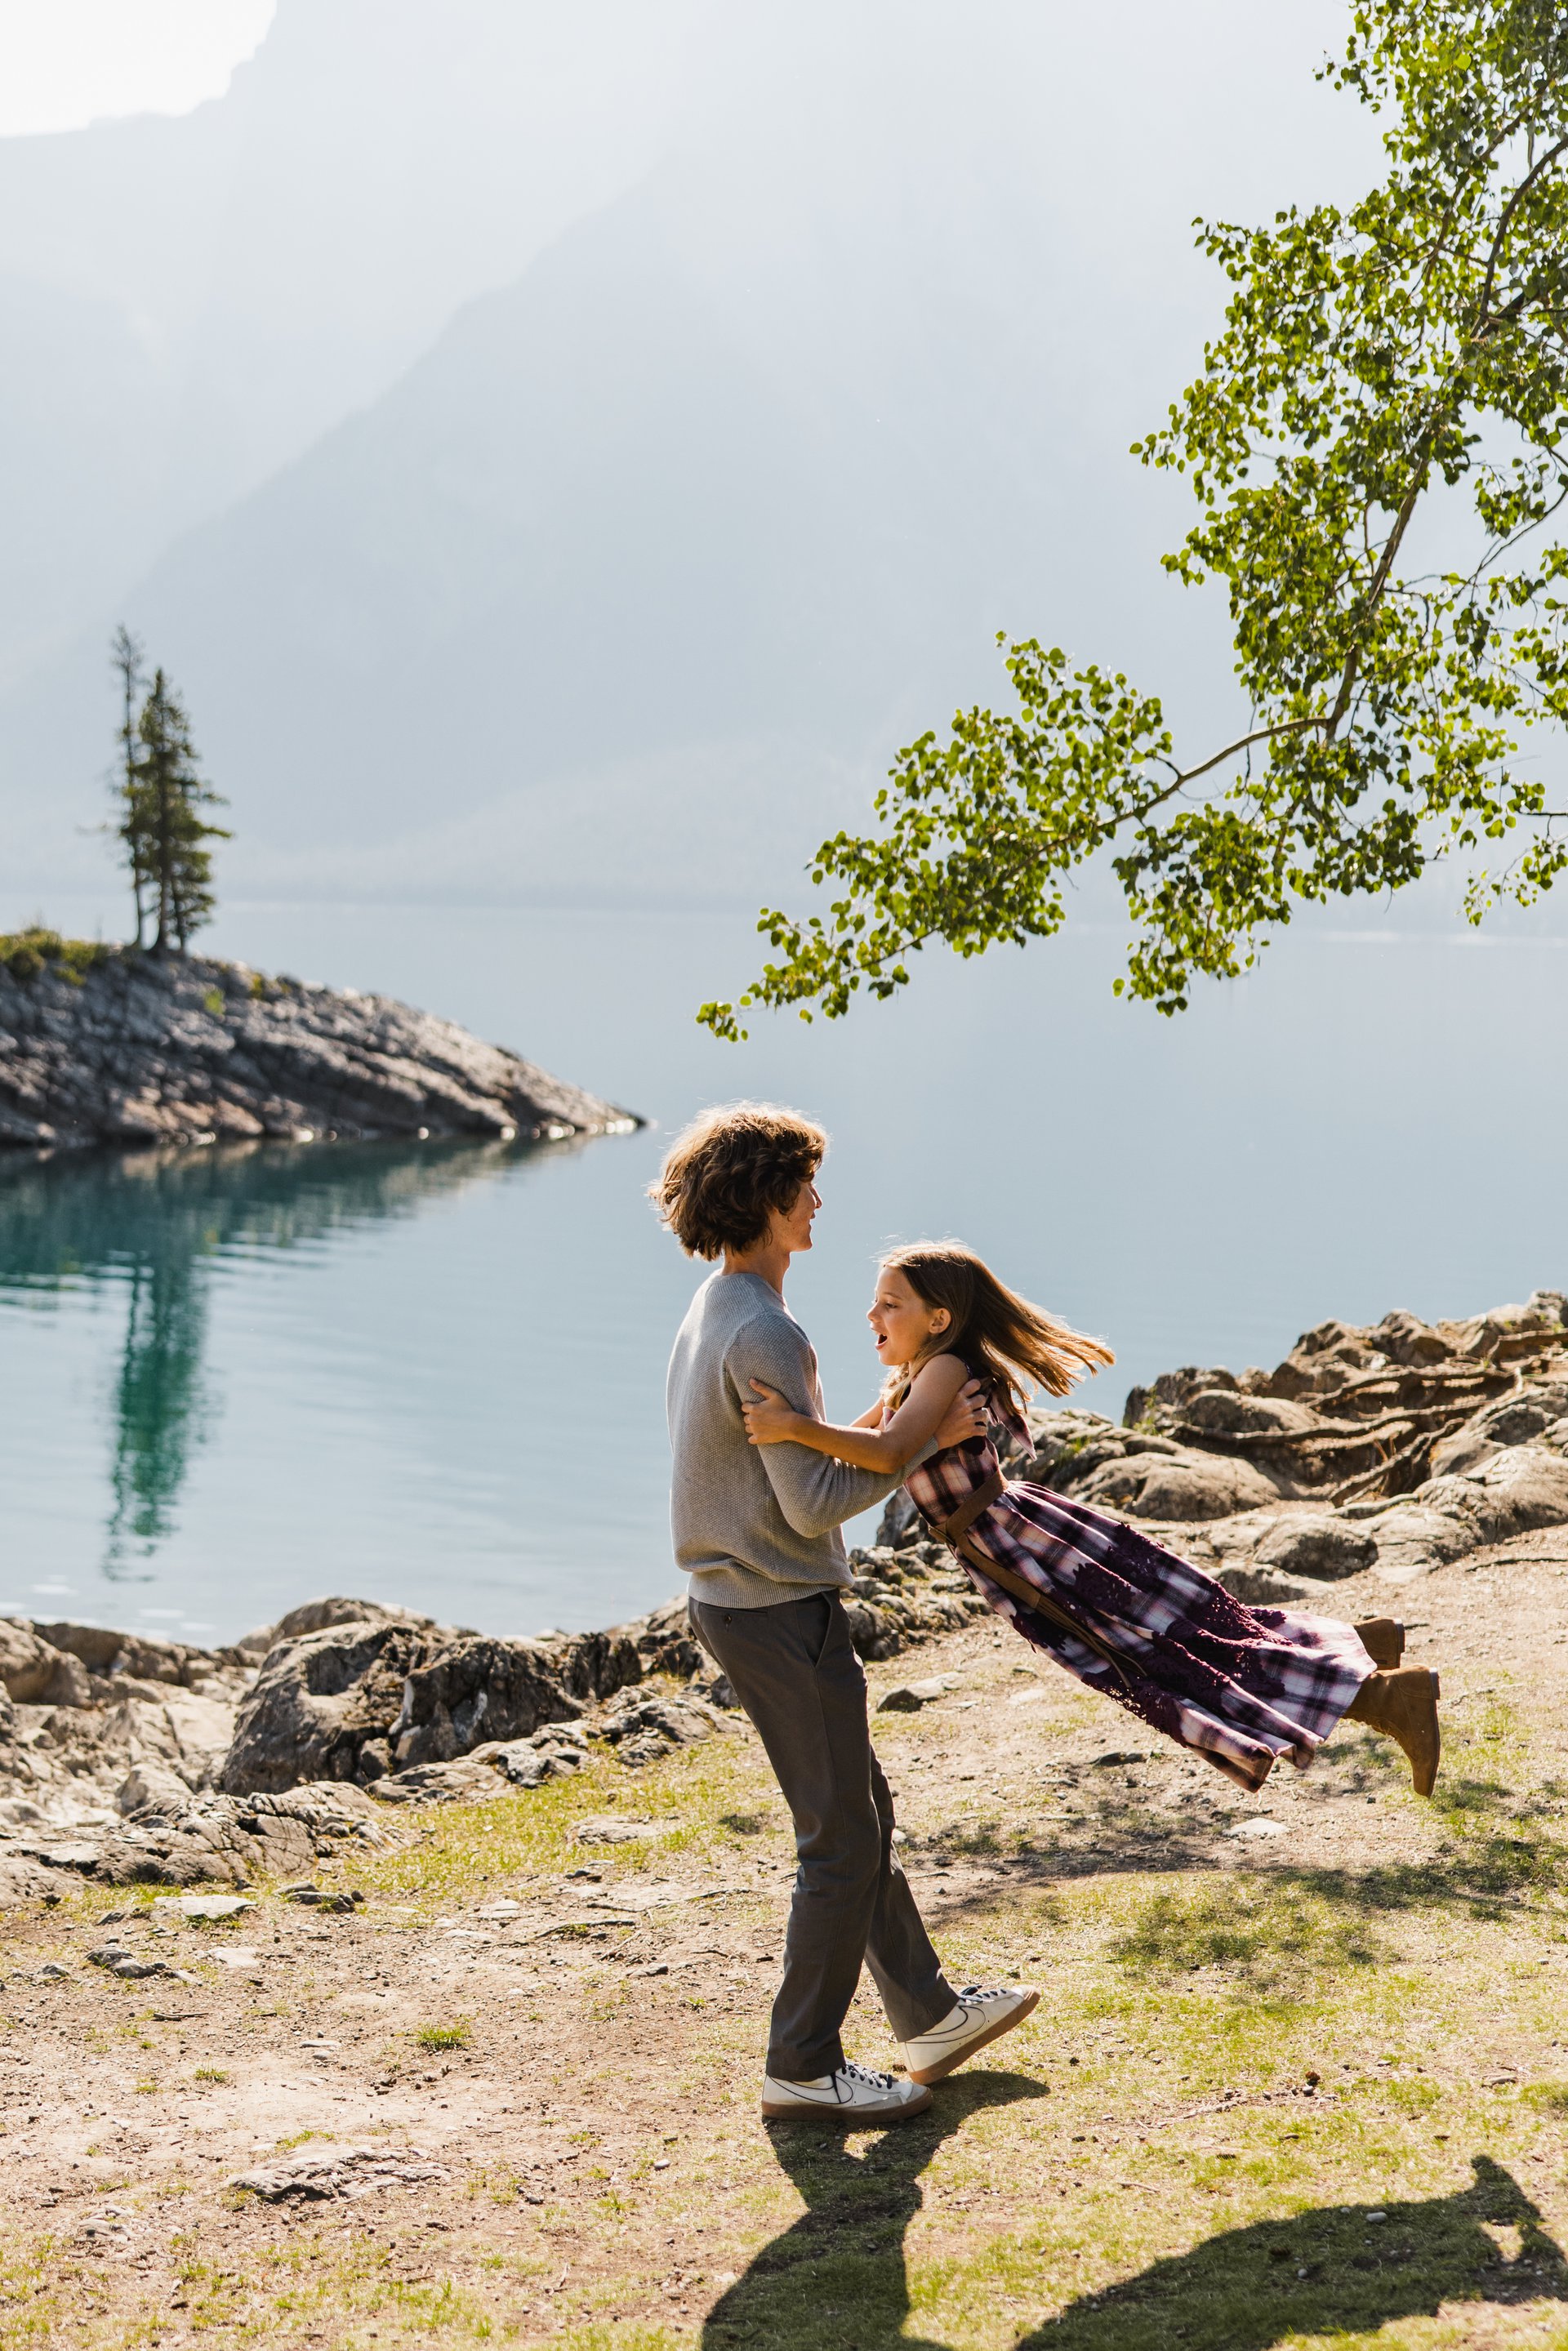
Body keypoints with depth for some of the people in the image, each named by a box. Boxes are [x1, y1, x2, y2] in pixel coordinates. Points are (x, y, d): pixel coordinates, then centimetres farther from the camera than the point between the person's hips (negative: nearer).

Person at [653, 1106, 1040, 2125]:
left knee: (862, 1811, 20)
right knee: (842, 1839, 0)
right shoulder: (766, 1334, -22)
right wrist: (925, 1436, -14)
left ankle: (928, 2012, 32)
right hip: (784, 1612, -10)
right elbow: (813, 1502, -22)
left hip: (733, 1600, 10)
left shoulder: (709, 1315, 10)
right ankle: (804, 2063, 10)